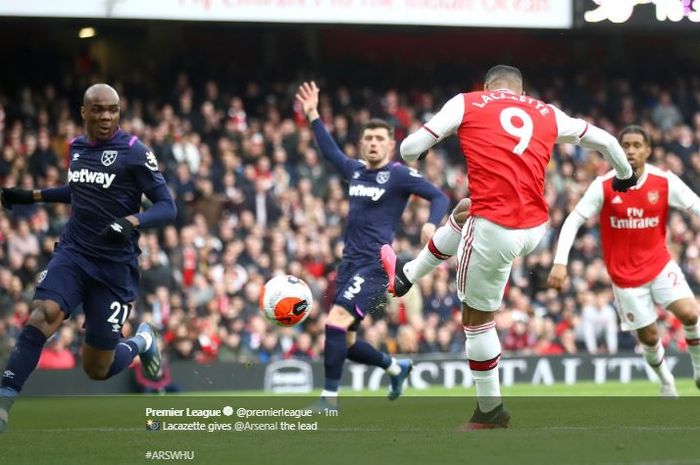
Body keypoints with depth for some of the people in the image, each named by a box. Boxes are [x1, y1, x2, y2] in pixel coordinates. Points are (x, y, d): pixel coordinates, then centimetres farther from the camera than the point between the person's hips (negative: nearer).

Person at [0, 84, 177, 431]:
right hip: (73, 252, 3)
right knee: (41, 316, -28)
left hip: (115, 267, -3)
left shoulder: (134, 152, -10)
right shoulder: (76, 147, 7)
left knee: (97, 370, 3)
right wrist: (31, 196, 22)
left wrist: (131, 223, -30)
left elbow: (167, 207, -12)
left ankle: (141, 342, 37)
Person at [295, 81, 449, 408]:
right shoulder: (355, 170, 14)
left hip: (375, 265, -8)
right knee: (345, 342, 9)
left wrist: (432, 223, -27)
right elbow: (330, 151, 30)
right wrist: (313, 116, 26)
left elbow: (439, 197, -8)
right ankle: (397, 368, 34)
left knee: (336, 322, -23)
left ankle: (330, 396, -19)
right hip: (350, 263, 8)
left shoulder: (400, 175, -5)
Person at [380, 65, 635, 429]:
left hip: (495, 228, -5)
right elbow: (605, 141, 23)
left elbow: (410, 149, 4)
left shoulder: (467, 103, 6)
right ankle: (407, 275, 49)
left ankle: (491, 411, 21)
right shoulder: (547, 114, 15)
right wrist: (625, 176, 44)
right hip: (535, 227, 5)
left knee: (477, 318, 14)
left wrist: (412, 156, 29)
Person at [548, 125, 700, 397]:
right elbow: (574, 220, -10)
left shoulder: (665, 182, -9)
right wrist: (560, 262, -20)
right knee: (648, 336, 3)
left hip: (660, 264, 1)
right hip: (625, 275, -1)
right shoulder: (603, 186, -13)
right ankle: (666, 383, 31)